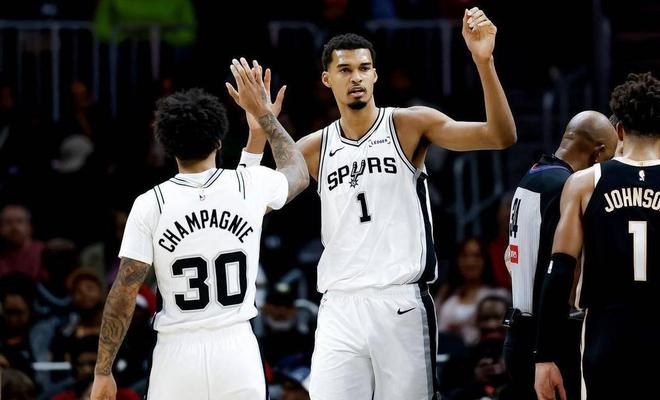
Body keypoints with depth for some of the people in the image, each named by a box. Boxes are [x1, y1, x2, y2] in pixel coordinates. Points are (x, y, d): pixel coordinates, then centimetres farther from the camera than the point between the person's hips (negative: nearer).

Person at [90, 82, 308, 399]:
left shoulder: (150, 205, -6)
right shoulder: (250, 186, -1)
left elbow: (123, 294, -6)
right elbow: (299, 174, 23)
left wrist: (103, 371, 0)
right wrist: (263, 112, 31)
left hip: (177, 353, -1)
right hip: (237, 350, 1)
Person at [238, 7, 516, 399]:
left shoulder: (410, 125, 1)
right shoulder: (315, 149, 11)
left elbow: (501, 137, -8)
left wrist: (483, 62, -21)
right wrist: (259, 127, -5)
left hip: (401, 303, -2)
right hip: (339, 308, 3)